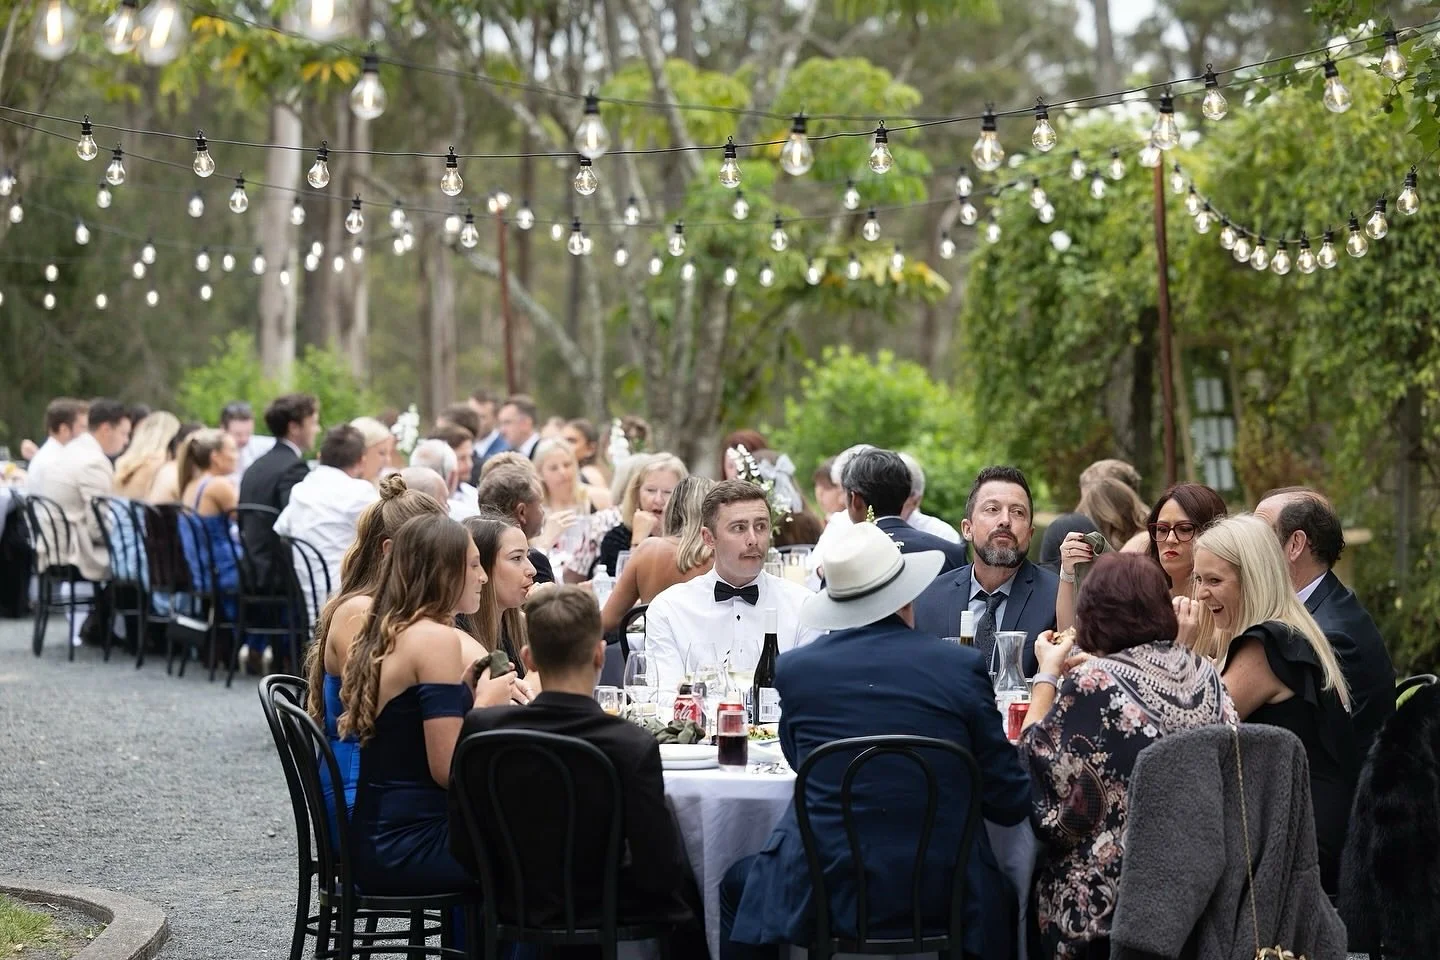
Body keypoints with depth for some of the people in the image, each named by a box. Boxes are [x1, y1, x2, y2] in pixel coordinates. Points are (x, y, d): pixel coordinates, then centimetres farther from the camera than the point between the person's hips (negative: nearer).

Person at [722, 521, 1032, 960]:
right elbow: (1010, 803, -2)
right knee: (1001, 899, 34)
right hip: (939, 898, 0)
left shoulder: (793, 669, -3)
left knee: (738, 887, 31)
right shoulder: (961, 666, -6)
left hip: (821, 897, 0)